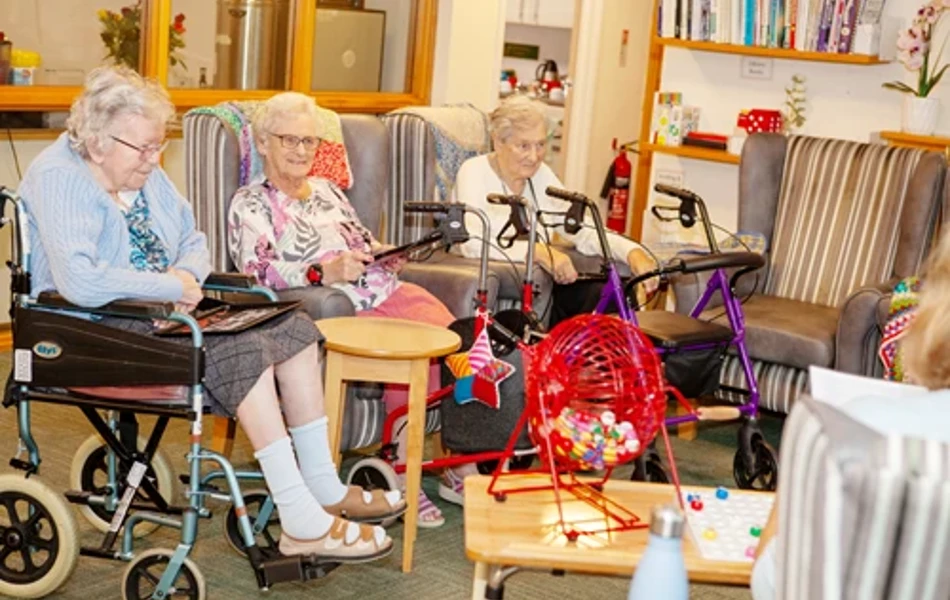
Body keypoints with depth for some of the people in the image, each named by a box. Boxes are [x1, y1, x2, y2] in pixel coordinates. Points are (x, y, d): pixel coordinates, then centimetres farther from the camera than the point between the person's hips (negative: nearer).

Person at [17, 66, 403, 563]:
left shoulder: (144, 172, 8)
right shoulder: (59, 179, -18)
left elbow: (195, 242, 18)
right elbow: (77, 280, -32)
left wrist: (187, 275, -7)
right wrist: (171, 286, -21)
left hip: (161, 312, 9)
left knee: (294, 327, -6)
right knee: (244, 349, -28)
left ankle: (324, 487, -2)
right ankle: (302, 523, -25)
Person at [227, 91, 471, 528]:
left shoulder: (328, 190, 29)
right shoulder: (251, 203, 7)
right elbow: (257, 272, -10)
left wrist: (389, 255, 6)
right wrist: (324, 272, -24)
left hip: (388, 291, 6)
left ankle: (461, 468, -13)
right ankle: (404, 474, -20)